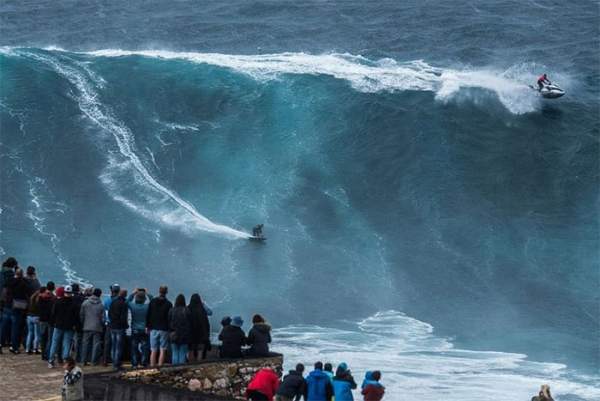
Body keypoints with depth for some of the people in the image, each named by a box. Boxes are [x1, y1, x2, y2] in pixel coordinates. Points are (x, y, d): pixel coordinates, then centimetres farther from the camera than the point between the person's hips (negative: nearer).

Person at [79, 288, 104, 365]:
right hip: (97, 328, -2)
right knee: (96, 344, 3)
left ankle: (84, 360, 9)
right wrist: (102, 325, 14)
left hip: (87, 327, 2)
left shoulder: (85, 303, -1)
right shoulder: (101, 305, -5)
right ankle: (94, 361, 2)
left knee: (85, 344, 8)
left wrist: (82, 324, 13)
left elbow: (81, 315, 2)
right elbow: (102, 318, -2)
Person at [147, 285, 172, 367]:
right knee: (162, 350, 0)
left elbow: (148, 315, 5)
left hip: (154, 329, 3)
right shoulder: (168, 304, -5)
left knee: (153, 351, 5)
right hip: (164, 330, -2)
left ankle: (152, 367, 2)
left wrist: (148, 326, 10)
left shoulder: (152, 301, 3)